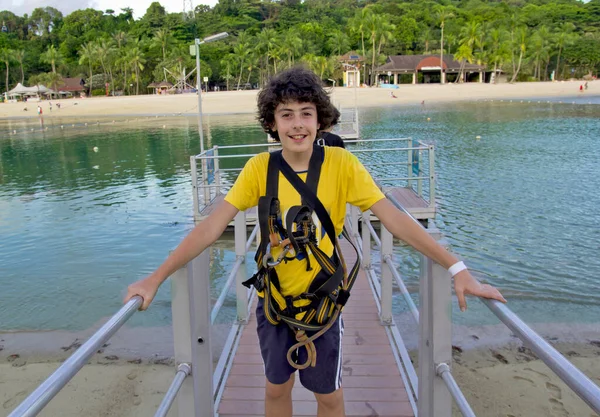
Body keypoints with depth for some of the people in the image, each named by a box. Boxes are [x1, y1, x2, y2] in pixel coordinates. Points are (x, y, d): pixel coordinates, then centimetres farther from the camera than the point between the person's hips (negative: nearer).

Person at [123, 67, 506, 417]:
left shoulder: (342, 164, -14)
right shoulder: (259, 168, -11)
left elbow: (393, 218, -17)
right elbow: (212, 226, -12)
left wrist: (457, 268, -22)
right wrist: (156, 278, -16)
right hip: (273, 298, 1)